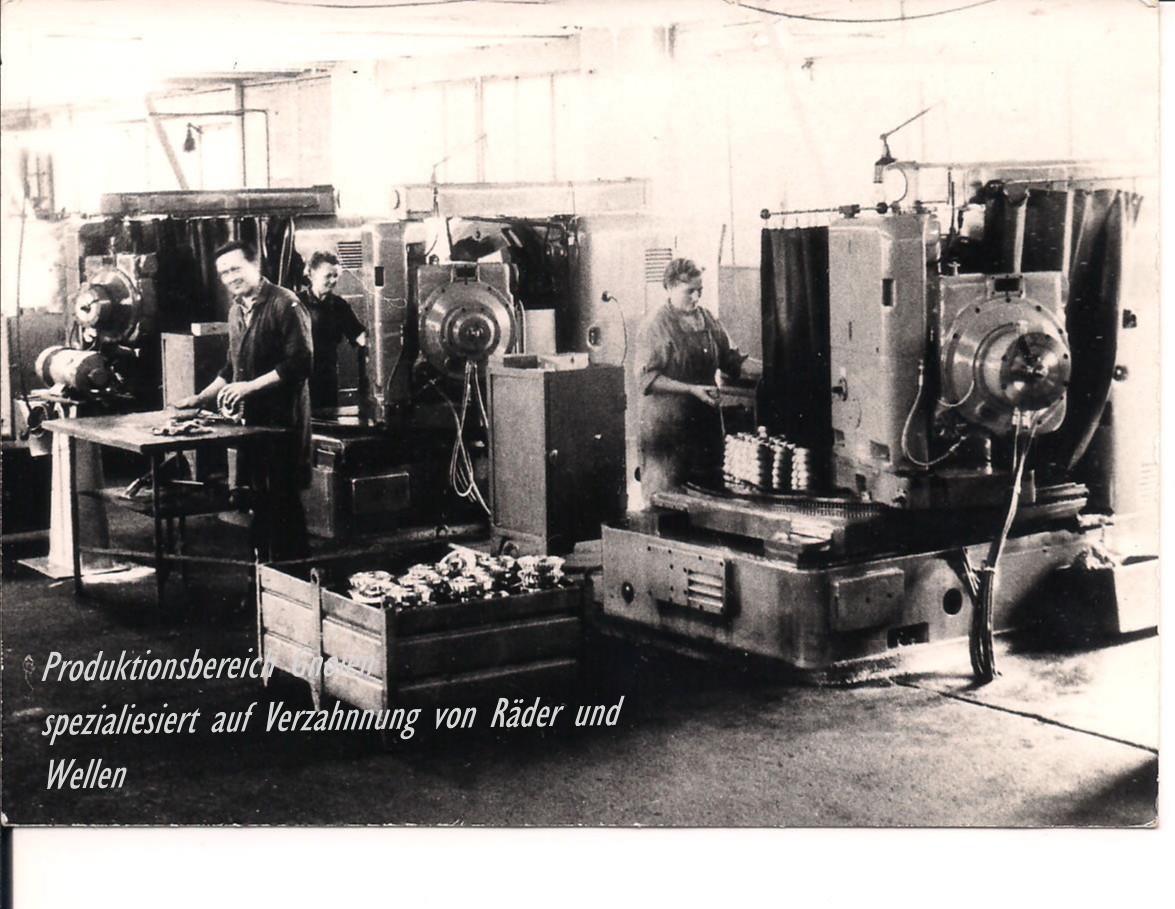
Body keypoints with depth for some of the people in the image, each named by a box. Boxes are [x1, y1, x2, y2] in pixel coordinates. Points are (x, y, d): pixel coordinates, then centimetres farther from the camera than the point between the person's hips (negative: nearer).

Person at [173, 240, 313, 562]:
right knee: (259, 498, 11)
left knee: (282, 498, -6)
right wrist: (201, 398, 18)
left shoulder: (284, 303, -10)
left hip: (281, 416, -8)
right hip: (251, 417, 8)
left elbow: (301, 361, -18)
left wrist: (252, 386, -20)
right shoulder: (237, 310, 16)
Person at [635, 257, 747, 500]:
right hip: (667, 423, -6)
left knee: (708, 487, 8)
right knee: (667, 493, -4)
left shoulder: (707, 321, 10)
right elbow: (647, 378, -14)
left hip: (706, 418, 6)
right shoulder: (655, 325, -8)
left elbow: (731, 360, 16)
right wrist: (692, 389, -20)